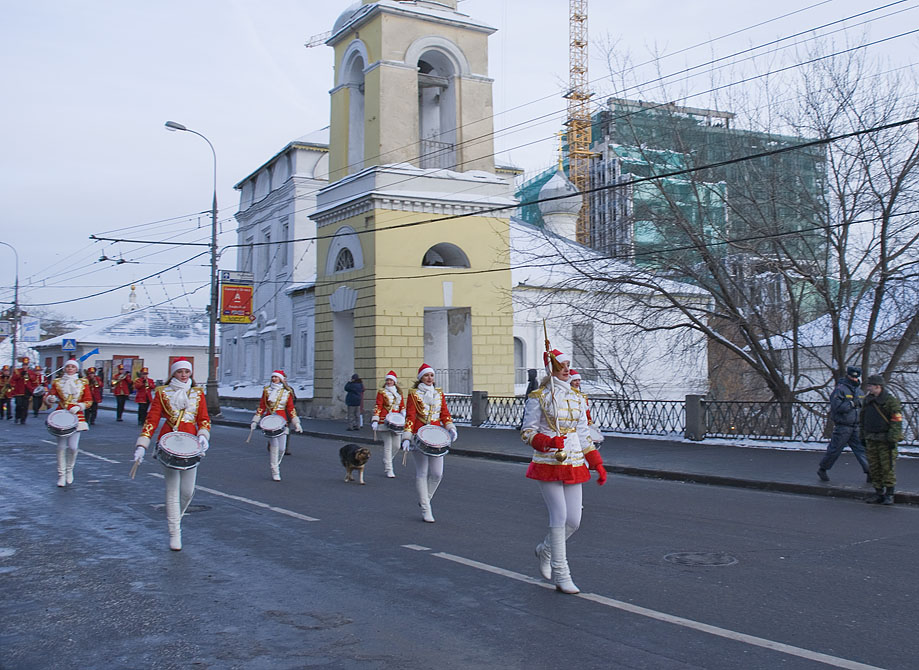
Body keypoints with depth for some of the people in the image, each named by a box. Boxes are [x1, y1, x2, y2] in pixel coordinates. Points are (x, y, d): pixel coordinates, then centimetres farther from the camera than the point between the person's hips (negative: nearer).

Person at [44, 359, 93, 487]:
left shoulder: (83, 383, 8)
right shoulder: (57, 382, 8)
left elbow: (88, 401, 6)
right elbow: (47, 398, 8)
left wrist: (79, 407, -12)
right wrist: (50, 399, -16)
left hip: (77, 417, 0)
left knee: (73, 447, -9)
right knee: (61, 447, -2)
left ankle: (69, 470, 16)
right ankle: (61, 475, 7)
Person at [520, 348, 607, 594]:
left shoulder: (577, 399, 13)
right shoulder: (539, 397, -3)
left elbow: (583, 435, 17)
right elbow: (527, 432, -4)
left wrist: (598, 465, 11)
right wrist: (548, 442, -23)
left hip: (574, 464, 5)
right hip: (548, 463, -5)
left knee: (574, 520, 3)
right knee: (560, 517, -9)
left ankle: (545, 550, 31)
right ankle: (561, 575, 1)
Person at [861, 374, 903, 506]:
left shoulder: (890, 400, -9)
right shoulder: (868, 400, 12)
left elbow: (896, 421, -12)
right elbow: (863, 420, 20)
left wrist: (892, 440, -17)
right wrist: (863, 437, 19)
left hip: (885, 440, -7)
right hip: (871, 440, 7)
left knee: (888, 467, -4)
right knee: (874, 468, 8)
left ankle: (889, 495, 5)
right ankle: (879, 493, 18)